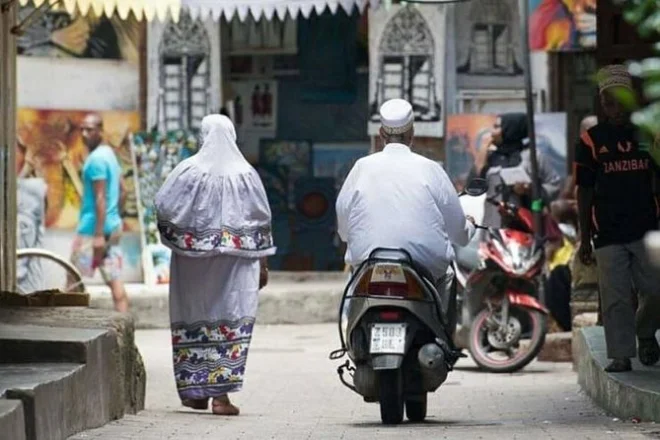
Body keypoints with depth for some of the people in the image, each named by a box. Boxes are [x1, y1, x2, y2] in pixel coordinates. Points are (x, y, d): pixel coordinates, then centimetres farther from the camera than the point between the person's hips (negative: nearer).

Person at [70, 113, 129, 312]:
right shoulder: (110, 154, 14)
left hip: (92, 228, -9)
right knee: (114, 279, 4)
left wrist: (98, 235, -21)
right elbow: (122, 192, 21)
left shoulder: (96, 159, -14)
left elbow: (100, 198, -19)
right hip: (113, 226, 9)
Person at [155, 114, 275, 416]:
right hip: (234, 263, 0)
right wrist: (263, 263, 9)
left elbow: (163, 207, -6)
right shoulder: (245, 174, 0)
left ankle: (195, 391, 18)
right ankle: (220, 392, -8)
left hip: (191, 262, 0)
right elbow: (261, 222, 2)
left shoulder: (188, 170, -4)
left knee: (192, 320, 13)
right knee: (231, 320, 0)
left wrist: (172, 238, 13)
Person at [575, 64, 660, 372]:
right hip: (608, 234, -1)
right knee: (615, 297, -1)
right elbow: (584, 192, 5)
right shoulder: (592, 140, 3)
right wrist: (584, 239, 2)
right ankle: (621, 355, 6)